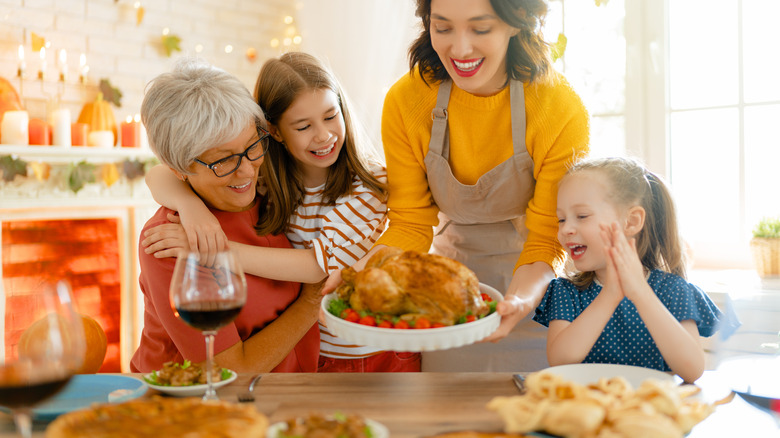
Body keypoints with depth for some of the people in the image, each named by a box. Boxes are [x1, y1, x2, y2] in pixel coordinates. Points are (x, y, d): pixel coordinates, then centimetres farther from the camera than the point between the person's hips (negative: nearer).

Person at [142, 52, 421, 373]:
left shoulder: (369, 182, -13)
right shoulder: (259, 176, -4)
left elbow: (319, 264, -23)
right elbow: (160, 177, -5)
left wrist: (215, 250, -28)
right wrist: (190, 204, -29)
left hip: (378, 354, -2)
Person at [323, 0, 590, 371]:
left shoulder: (561, 110, -22)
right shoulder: (405, 101, -16)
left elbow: (546, 243, -19)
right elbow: (410, 225, -12)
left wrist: (520, 300, -40)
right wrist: (365, 270, -32)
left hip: (533, 285, -1)